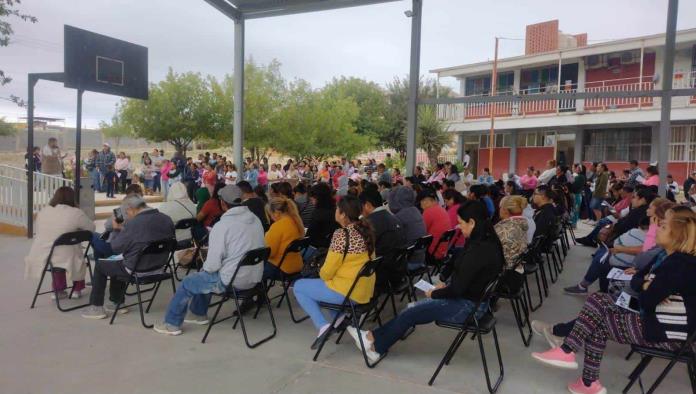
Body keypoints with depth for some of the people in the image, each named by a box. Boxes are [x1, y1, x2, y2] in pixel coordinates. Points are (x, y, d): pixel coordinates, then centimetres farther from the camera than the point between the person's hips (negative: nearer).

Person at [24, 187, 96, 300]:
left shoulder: (42, 211, 5)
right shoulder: (76, 213, -10)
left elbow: (36, 231, 15)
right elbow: (91, 228, 1)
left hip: (39, 258, 4)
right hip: (63, 259, -4)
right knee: (80, 255, 28)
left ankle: (59, 290, 37)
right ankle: (77, 289, 36)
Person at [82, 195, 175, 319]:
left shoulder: (133, 224, -24)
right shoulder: (166, 219, -4)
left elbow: (116, 248, -14)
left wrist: (116, 229, 2)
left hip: (137, 270, -7)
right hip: (159, 266, 7)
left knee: (100, 265, 16)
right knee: (117, 262, 30)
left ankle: (96, 307, 23)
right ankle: (118, 302, 38)